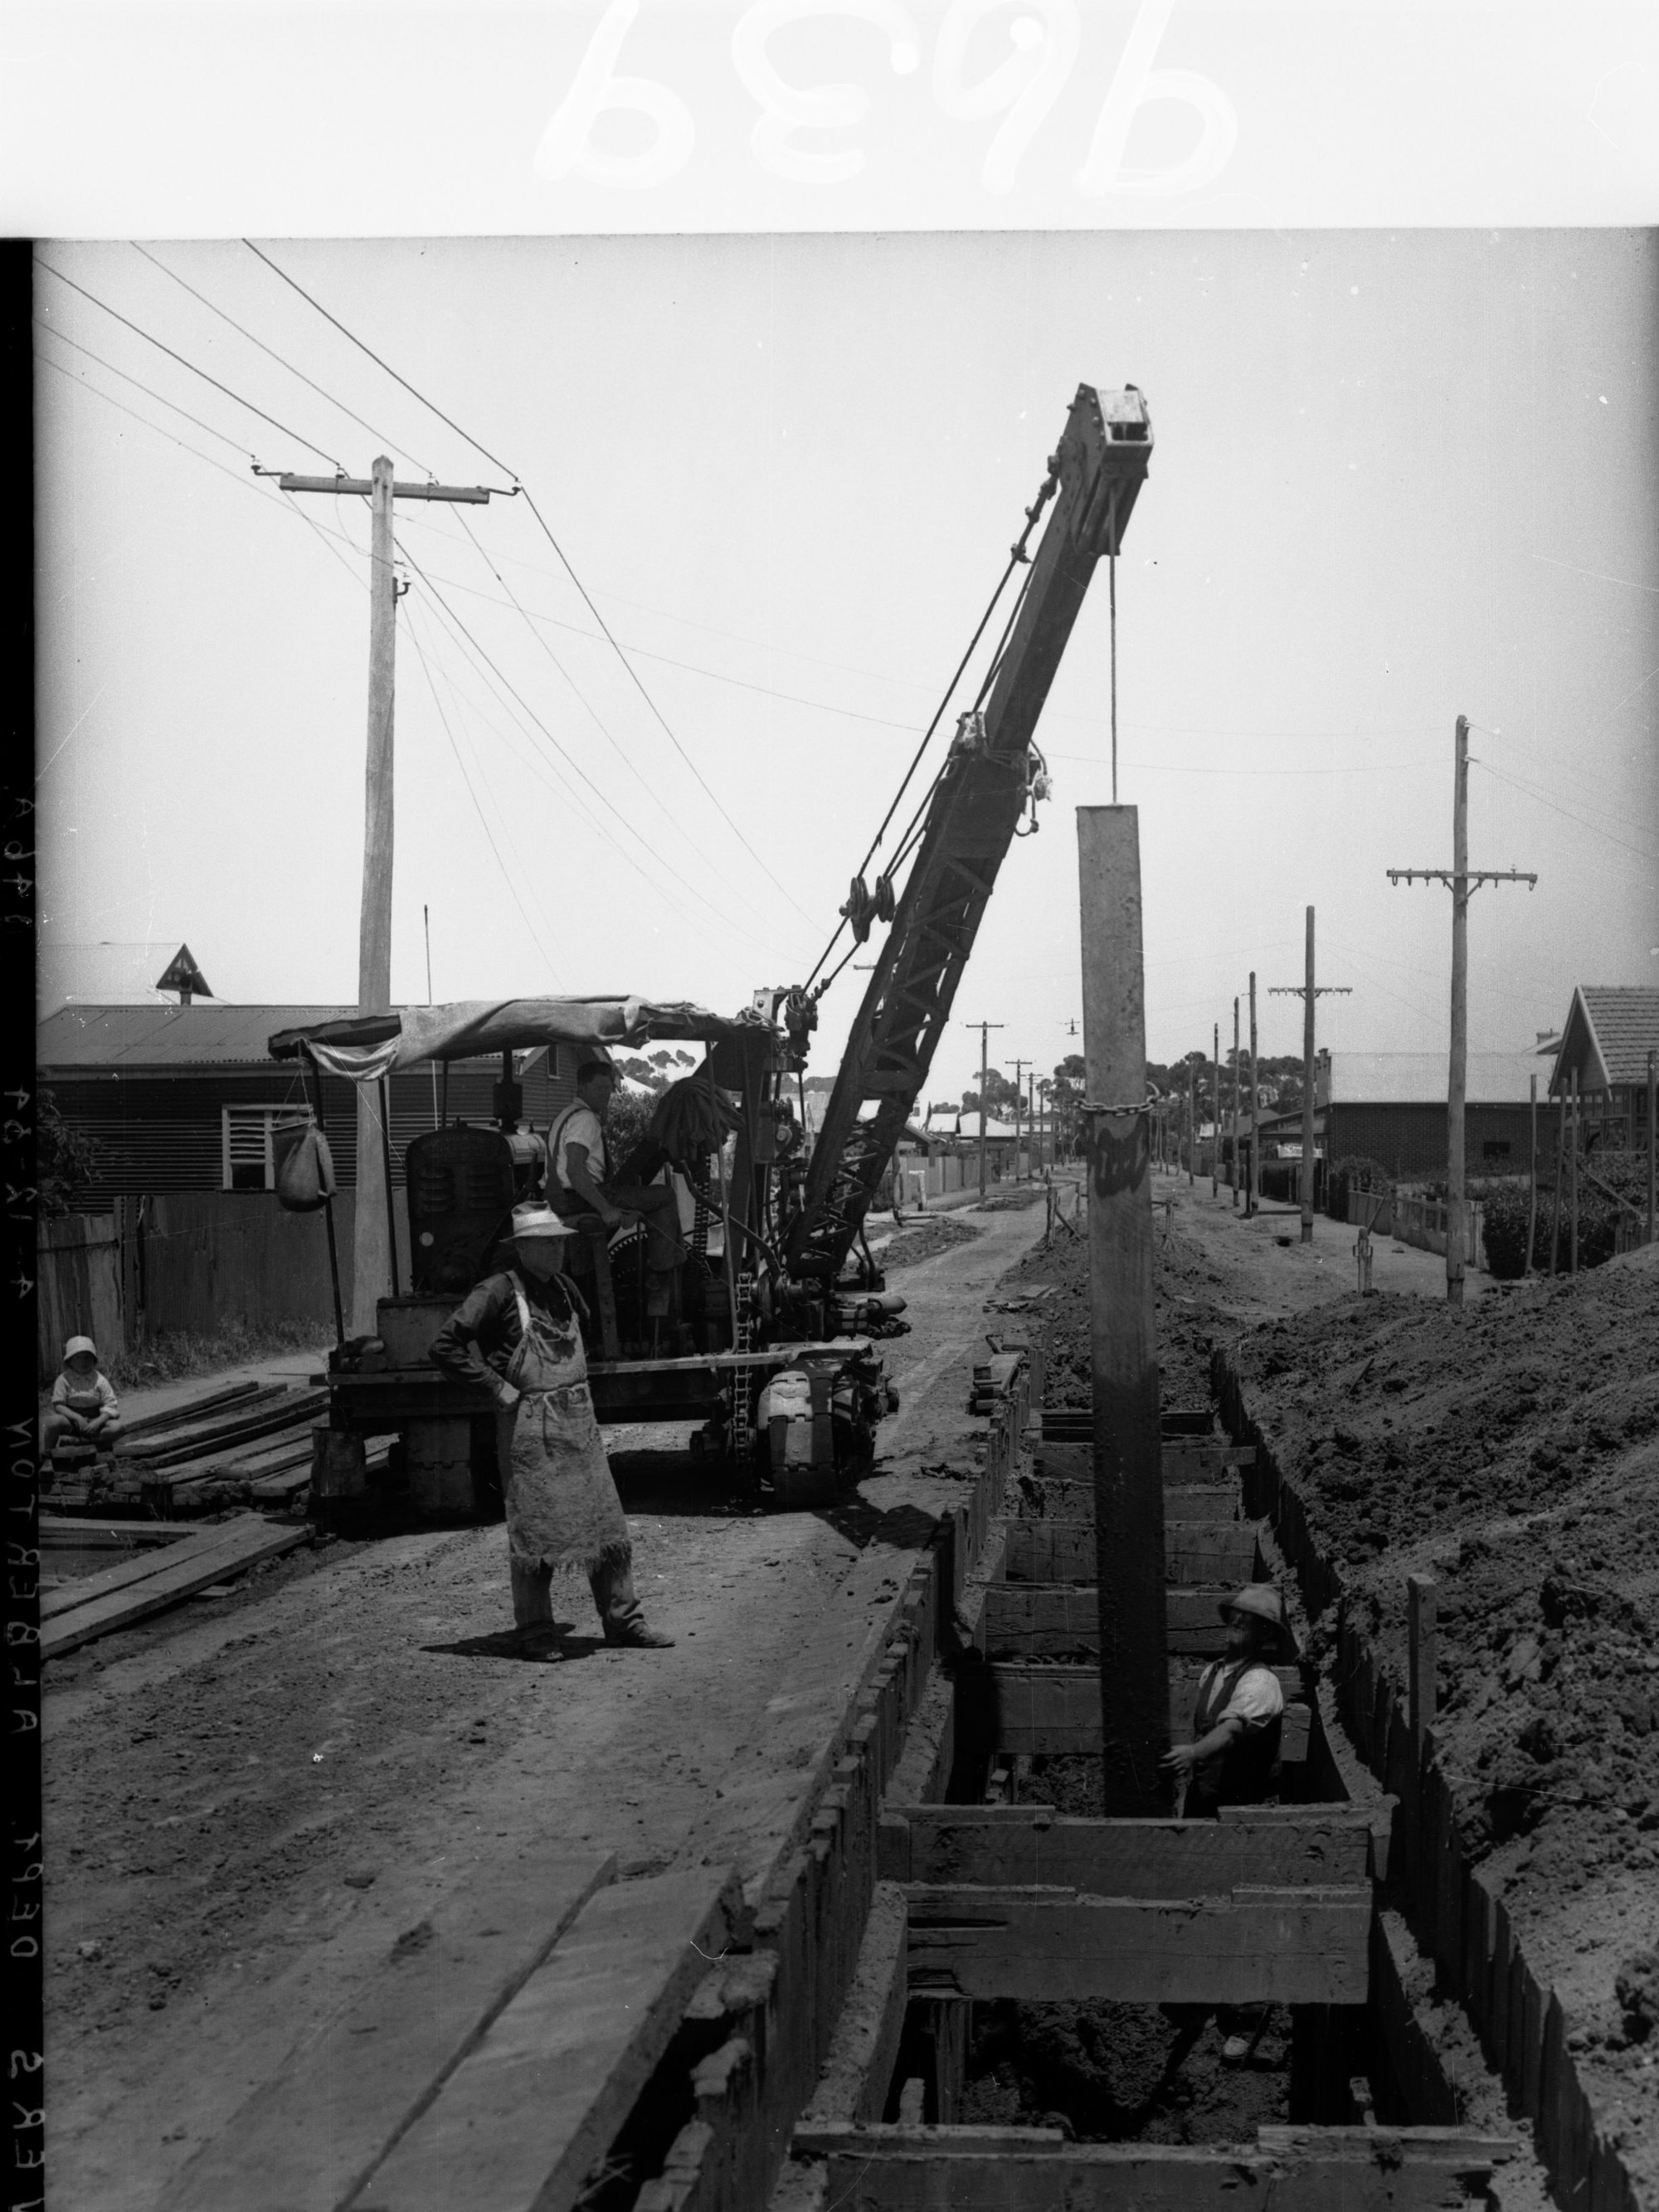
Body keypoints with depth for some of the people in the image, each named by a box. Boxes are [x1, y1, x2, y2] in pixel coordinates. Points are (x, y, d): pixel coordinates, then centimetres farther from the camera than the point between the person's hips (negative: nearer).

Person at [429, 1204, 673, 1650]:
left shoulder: (564, 1289, 11)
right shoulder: (499, 1292, -11)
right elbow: (445, 1346, -14)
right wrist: (496, 1386, -15)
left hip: (580, 1421, 7)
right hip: (530, 1427, -6)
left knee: (608, 1521, 6)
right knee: (535, 1530, 0)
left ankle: (623, 1620, 14)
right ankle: (535, 1630, 11)